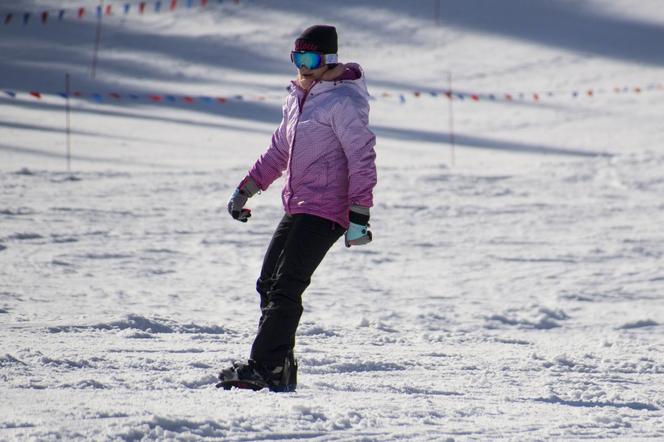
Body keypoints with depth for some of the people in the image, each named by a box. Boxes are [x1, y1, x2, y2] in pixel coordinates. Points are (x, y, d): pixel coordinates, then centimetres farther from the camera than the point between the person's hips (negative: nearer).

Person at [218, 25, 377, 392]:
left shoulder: (343, 101, -10)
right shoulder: (298, 99, 17)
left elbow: (362, 158, -15)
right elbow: (279, 150, 28)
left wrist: (359, 215, -20)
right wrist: (246, 189, 27)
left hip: (326, 211, -9)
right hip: (297, 208, 9)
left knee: (285, 286, -15)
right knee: (268, 284, 6)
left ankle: (265, 367, -16)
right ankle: (280, 369, 7)